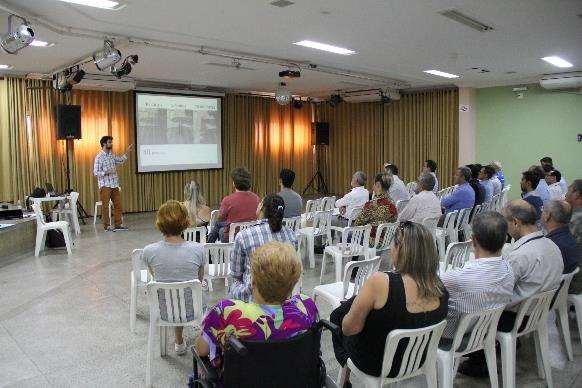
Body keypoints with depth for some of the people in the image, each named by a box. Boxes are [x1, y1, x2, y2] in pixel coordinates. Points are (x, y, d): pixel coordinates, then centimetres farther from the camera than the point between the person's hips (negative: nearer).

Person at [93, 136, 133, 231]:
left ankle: (118, 225, 15)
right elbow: (95, 172, -12)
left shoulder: (112, 155, 11)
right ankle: (106, 226, 8)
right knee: (105, 206, 0)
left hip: (114, 184, 7)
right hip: (105, 185, -7)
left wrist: (127, 151, 20)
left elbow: (120, 160, 28)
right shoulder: (99, 157, -10)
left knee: (118, 204, 7)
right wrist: (106, 172, -24)